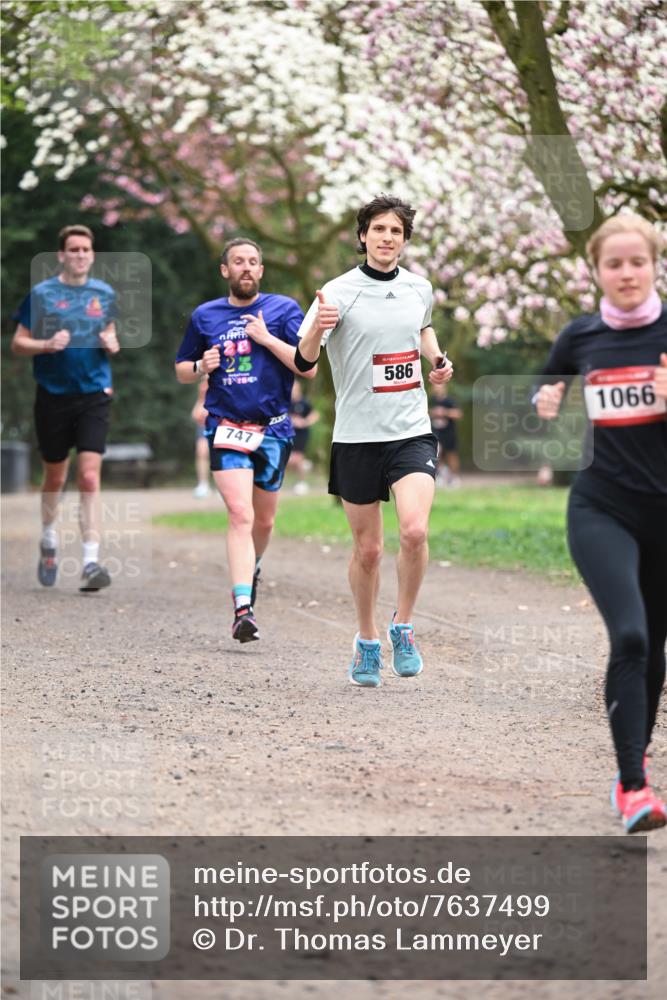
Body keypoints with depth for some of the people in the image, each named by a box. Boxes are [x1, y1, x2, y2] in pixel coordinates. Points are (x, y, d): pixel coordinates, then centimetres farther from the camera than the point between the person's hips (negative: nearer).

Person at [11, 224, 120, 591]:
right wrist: (47, 344, -18)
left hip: (94, 395, 1)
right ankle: (49, 539, 39)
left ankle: (91, 561, -15)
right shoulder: (42, 293, -2)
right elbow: (18, 343, 1)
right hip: (53, 395, -1)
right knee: (54, 476, 11)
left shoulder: (104, 293, 8)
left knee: (90, 475, -12)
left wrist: (112, 343, 0)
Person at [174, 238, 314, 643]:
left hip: (273, 429, 1)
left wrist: (267, 339, -13)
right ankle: (243, 610, -23)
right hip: (227, 427, -1)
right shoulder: (204, 316, 9)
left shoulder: (284, 310, 2)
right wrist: (201, 367, -3)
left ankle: (251, 568, 45)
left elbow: (309, 367, -6)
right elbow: (182, 370, 19)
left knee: (264, 521, 13)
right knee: (241, 515, -17)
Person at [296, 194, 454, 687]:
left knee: (415, 530, -19)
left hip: (412, 431, 2)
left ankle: (403, 627, 2)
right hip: (357, 437, -2)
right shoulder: (340, 291, -8)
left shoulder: (419, 288, 6)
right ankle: (367, 640, 27)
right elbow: (304, 360, -18)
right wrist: (317, 328, -38)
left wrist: (438, 359, 10)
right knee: (368, 549, 6)